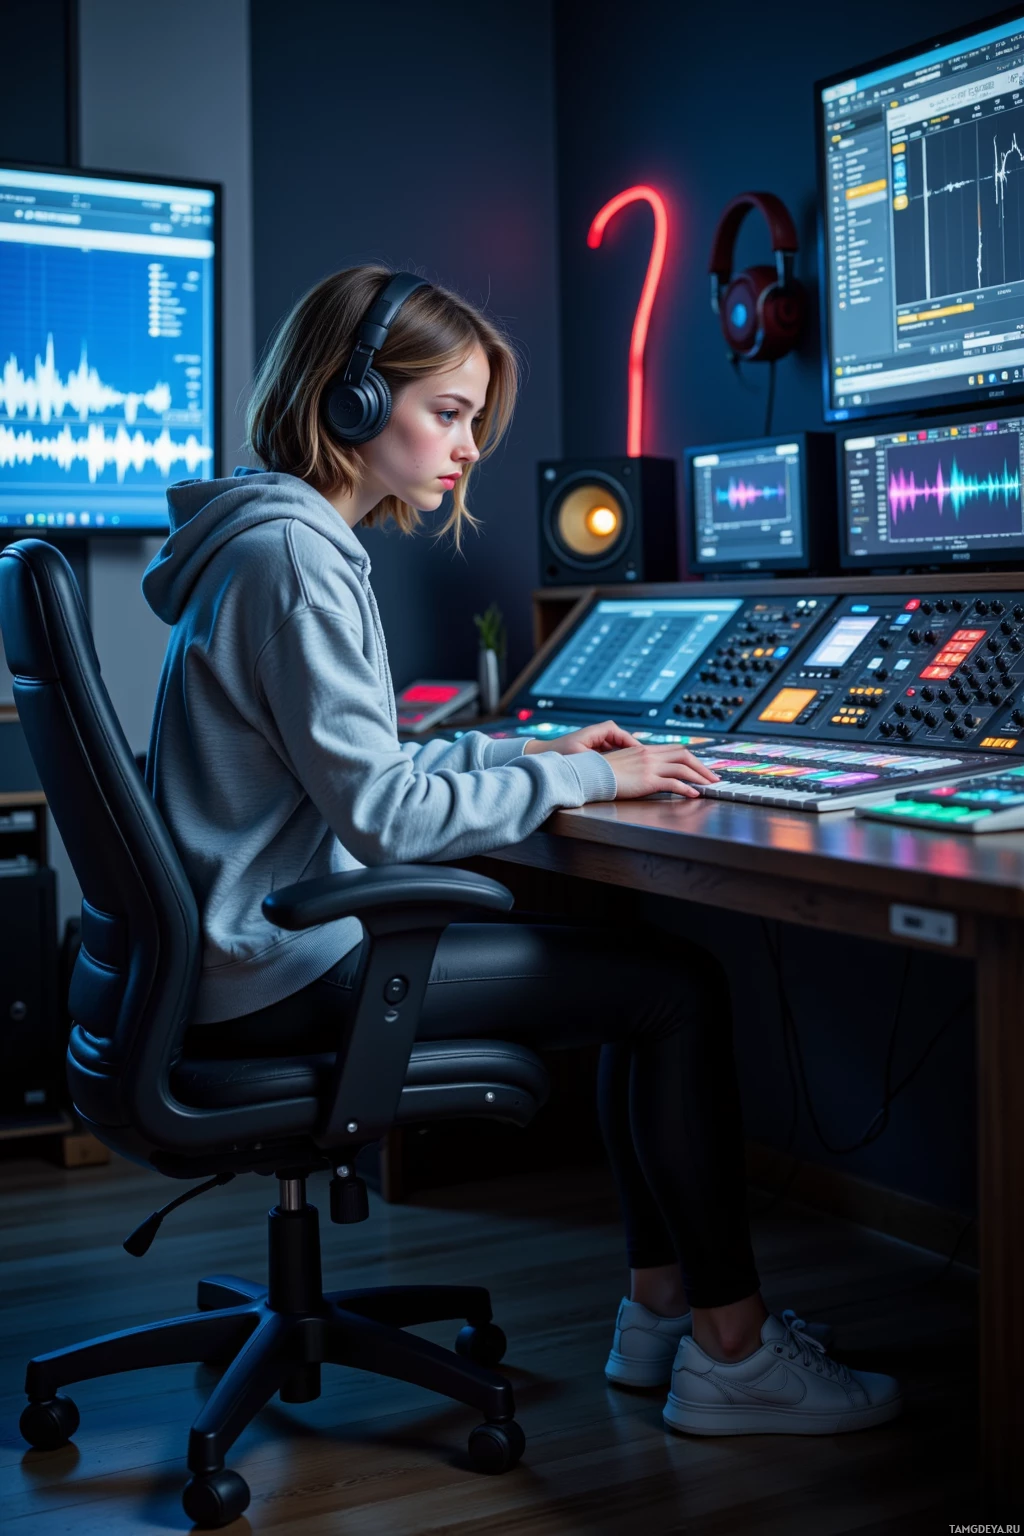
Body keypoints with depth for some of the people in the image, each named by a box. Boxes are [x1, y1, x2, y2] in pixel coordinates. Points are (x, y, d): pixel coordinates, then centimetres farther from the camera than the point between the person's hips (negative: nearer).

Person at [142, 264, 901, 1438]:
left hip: (276, 938, 10)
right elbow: (381, 811, -22)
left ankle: (661, 1303, 17)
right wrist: (582, 782, -13)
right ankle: (730, 1353, 3)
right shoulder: (292, 554, -19)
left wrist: (533, 753, 8)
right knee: (681, 987, -8)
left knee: (643, 957, 12)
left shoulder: (292, 536, 14)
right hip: (285, 974, -10)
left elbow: (360, 763, 18)